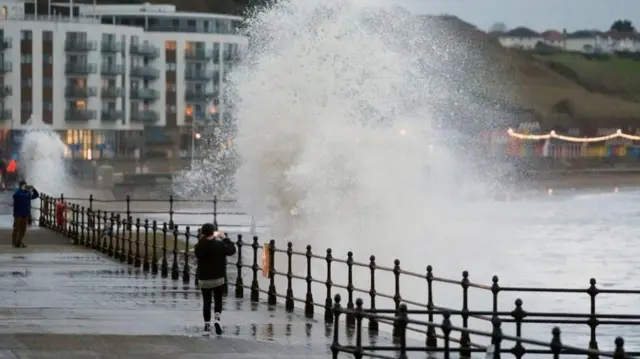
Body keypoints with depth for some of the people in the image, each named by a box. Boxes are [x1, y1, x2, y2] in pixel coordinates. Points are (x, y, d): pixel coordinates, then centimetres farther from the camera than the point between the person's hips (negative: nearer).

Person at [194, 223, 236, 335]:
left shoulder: (199, 247, -10)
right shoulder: (219, 244, -15)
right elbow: (232, 250, -2)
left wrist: (202, 239, 12)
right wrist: (225, 238, 8)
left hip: (203, 279, 1)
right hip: (218, 278, -1)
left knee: (206, 301, 12)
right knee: (218, 300, 11)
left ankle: (207, 324, 13)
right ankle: (217, 319, -12)